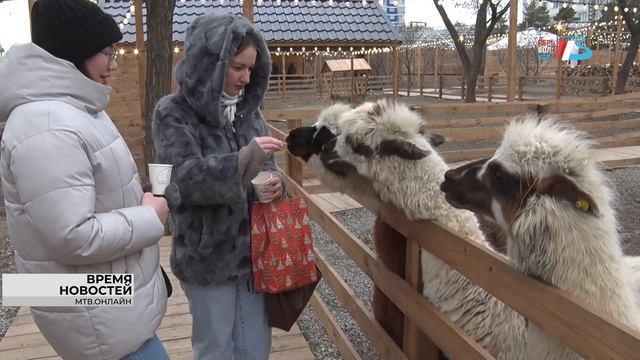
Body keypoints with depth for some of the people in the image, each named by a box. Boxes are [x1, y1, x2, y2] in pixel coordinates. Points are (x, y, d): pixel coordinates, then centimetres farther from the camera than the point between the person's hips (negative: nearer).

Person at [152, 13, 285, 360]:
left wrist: (275, 182, -13)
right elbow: (184, 180, -22)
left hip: (254, 251, 5)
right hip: (207, 259, -4)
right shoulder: (173, 113, -12)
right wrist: (244, 160, -34)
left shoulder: (247, 108, 3)